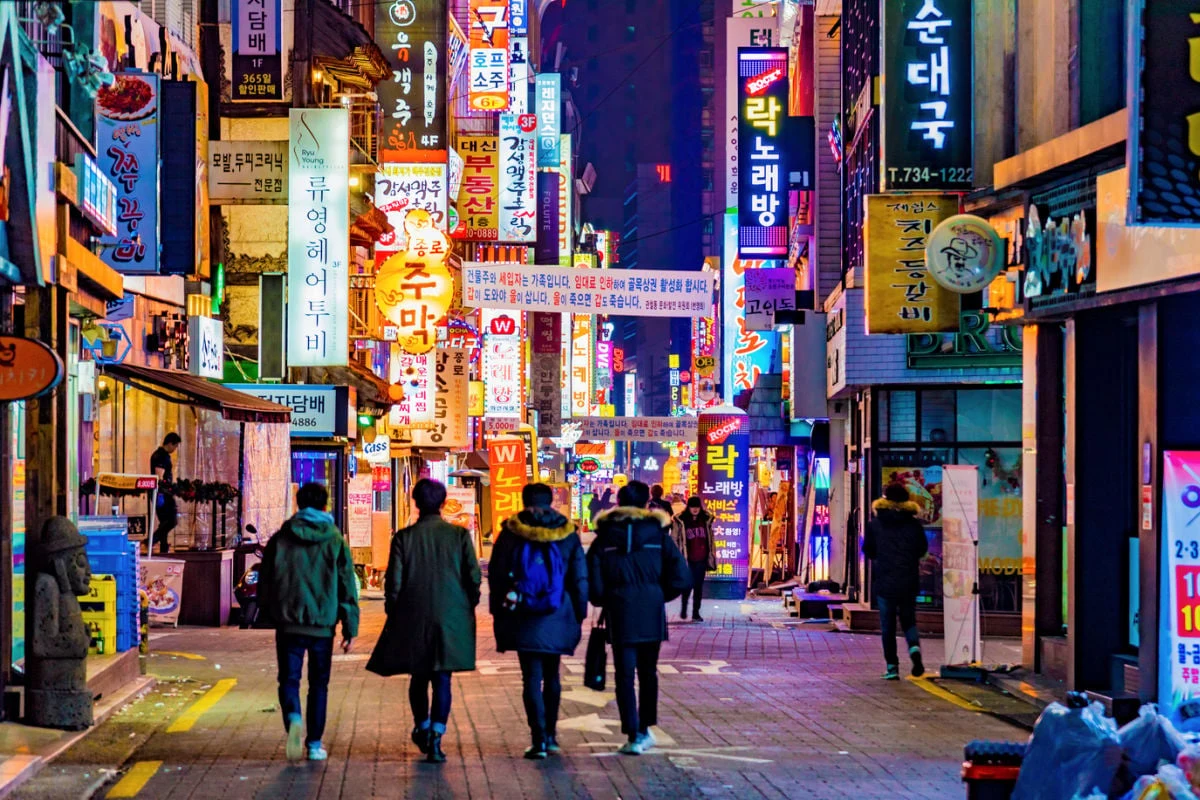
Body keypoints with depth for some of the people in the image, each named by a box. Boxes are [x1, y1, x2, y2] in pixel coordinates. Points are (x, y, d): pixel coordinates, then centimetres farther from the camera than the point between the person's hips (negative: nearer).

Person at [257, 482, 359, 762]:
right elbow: (347, 586, -1)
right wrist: (350, 627, 3)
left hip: (288, 623, 0)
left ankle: (293, 718, -25)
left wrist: (270, 613, 21)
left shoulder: (280, 539, 2)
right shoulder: (335, 540, 0)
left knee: (289, 679, 5)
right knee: (319, 684, 12)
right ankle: (314, 744, 13)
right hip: (323, 624, 0)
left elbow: (264, 582, 7)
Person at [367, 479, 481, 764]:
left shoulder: (404, 537, -5)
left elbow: (393, 582, -5)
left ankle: (422, 727, 27)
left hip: (413, 619, 0)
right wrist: (468, 608, 12)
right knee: (442, 679, 2)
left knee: (419, 677, 18)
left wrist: (392, 614, 8)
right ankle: (436, 736, -7)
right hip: (451, 618, 0)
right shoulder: (460, 535, -3)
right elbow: (473, 577, -2)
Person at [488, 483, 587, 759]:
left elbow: (496, 576, 0)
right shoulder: (567, 534, 1)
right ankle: (550, 734, 22)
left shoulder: (511, 534, -2)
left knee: (532, 678, -1)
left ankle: (539, 738, -8)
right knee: (551, 675, 16)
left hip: (524, 619, -2)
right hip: (558, 619, 2)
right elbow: (580, 579, 3)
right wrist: (579, 614, 10)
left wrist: (498, 612, 7)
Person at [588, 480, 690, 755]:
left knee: (625, 675, 1)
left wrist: (603, 601, 11)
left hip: (619, 614, -1)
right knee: (648, 672, 16)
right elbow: (681, 577, -4)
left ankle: (633, 736, -6)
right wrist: (660, 596, 11)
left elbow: (593, 580, -7)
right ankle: (645, 730, 21)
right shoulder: (657, 532, 1)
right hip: (652, 614, 1)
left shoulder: (605, 537, 1)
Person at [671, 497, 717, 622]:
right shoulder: (680, 520, -4)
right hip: (688, 559, -3)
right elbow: (674, 539, -1)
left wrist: (712, 555, 14)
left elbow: (710, 538, 14)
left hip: (701, 559, 3)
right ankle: (683, 608, 20)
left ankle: (696, 612, 12)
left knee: (699, 586, 5)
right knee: (688, 584, -5)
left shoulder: (706, 519, 7)